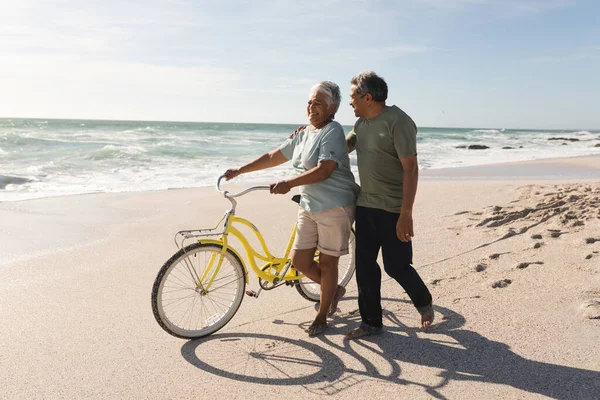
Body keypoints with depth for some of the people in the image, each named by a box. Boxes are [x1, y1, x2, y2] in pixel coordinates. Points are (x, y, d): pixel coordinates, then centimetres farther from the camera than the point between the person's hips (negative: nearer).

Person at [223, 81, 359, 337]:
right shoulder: (304, 135, 14)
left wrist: (288, 184, -29)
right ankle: (333, 290, 32)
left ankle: (322, 317, 21)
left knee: (327, 261, 4)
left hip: (335, 207, -8)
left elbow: (324, 170, -23)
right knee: (299, 260, 6)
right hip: (309, 206, 8)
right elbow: (273, 157, 18)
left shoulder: (333, 132, -11)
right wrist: (239, 170, 15)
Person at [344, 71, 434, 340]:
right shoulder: (362, 123, 10)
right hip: (365, 206, 8)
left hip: (392, 210, -8)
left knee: (396, 266, 2)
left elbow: (411, 169, -19)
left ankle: (424, 303, 32)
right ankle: (371, 322, 20)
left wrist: (406, 214, -22)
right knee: (364, 264, 8)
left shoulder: (398, 122, -15)